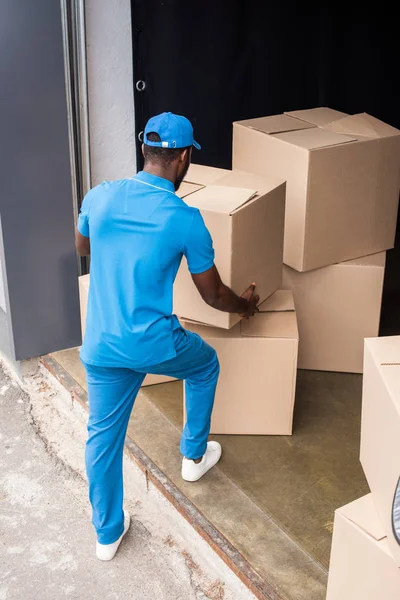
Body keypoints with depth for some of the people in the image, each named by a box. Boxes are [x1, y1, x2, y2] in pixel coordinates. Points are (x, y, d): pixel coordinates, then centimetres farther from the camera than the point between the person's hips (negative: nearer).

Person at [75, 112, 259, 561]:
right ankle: (194, 455, 44)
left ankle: (107, 533, 31)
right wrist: (245, 305, 20)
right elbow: (213, 295, -1)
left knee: (102, 434, 17)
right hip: (154, 344, -3)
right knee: (205, 365, 29)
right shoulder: (185, 220, -13)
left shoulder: (99, 197, -3)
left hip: (99, 347, 4)